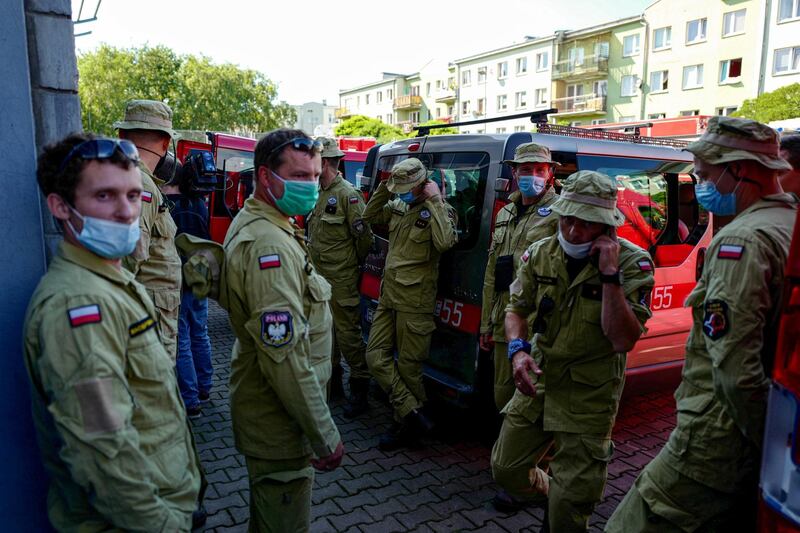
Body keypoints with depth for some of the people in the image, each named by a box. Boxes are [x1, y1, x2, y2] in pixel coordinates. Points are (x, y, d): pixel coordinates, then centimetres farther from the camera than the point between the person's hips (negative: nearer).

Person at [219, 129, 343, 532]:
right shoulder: (270, 246, -26)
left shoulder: (253, 224, 9)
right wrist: (325, 437, -22)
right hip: (281, 424, -10)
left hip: (264, 412, 10)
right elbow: (284, 355, -29)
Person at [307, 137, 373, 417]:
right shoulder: (319, 194, 12)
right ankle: (331, 378, 33)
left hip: (341, 280, -9)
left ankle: (360, 388, 8)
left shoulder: (347, 194, -14)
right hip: (319, 276, 9)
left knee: (348, 332, -3)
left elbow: (364, 236, -14)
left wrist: (354, 264, -1)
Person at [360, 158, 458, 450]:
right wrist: (384, 188, 10)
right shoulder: (398, 207, 11)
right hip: (388, 295, 8)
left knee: (408, 366, 2)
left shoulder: (440, 211, -10)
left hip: (415, 302, -8)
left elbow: (445, 242, -29)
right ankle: (413, 415, 9)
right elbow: (369, 216, 23)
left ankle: (406, 424, 19)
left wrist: (434, 201, -23)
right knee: (376, 356, 5)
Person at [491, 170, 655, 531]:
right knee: (506, 469, 15)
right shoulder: (541, 254, -4)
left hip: (589, 395, -4)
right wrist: (518, 349, -16)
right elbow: (516, 309, 4)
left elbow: (623, 341, -23)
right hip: (538, 379, 4)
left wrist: (609, 273, -29)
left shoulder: (632, 263, -16)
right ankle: (546, 493, 45)